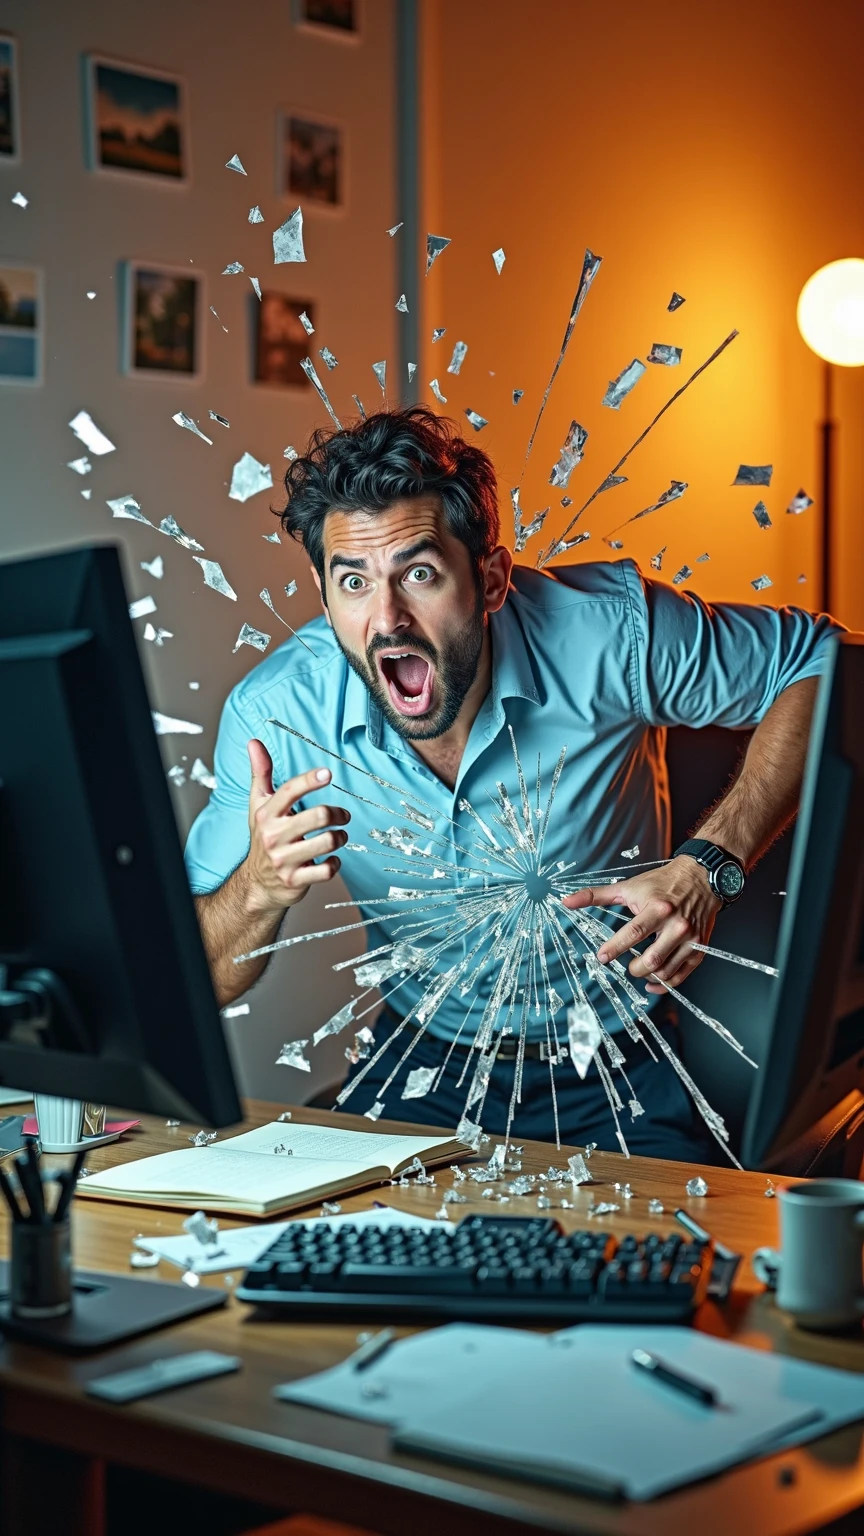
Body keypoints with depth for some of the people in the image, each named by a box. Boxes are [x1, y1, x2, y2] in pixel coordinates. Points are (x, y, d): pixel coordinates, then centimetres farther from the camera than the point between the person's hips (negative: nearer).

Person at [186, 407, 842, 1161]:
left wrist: (711, 866, -17)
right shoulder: (275, 715, -16)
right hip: (421, 1069, 2)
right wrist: (262, 887, -33)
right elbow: (197, 985, -10)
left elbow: (822, 661, -5)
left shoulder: (609, 632, -21)